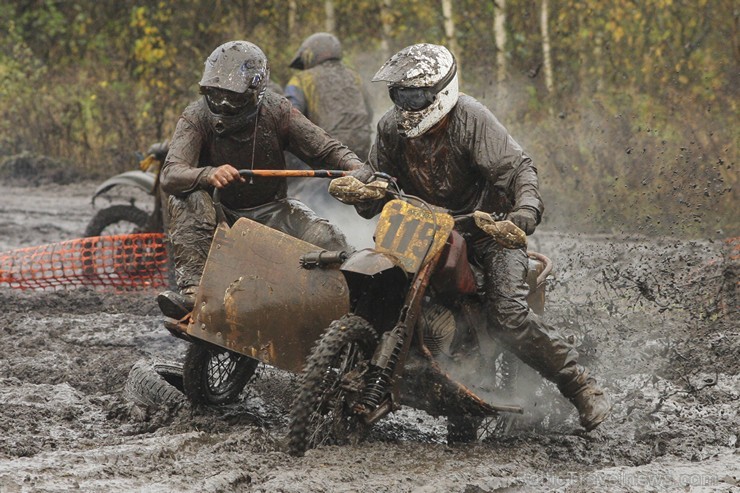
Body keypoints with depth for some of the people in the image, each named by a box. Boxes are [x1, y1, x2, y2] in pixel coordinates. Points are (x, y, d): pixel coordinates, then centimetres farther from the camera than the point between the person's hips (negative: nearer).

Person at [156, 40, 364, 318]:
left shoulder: (277, 112, -10)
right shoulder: (197, 118, -16)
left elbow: (327, 151, -8)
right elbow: (170, 176, -30)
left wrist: (357, 169, -31)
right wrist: (208, 175, -52)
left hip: (270, 211, 1)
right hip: (220, 216, -1)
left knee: (329, 242, -20)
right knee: (189, 198, -32)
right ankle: (192, 289, -39)